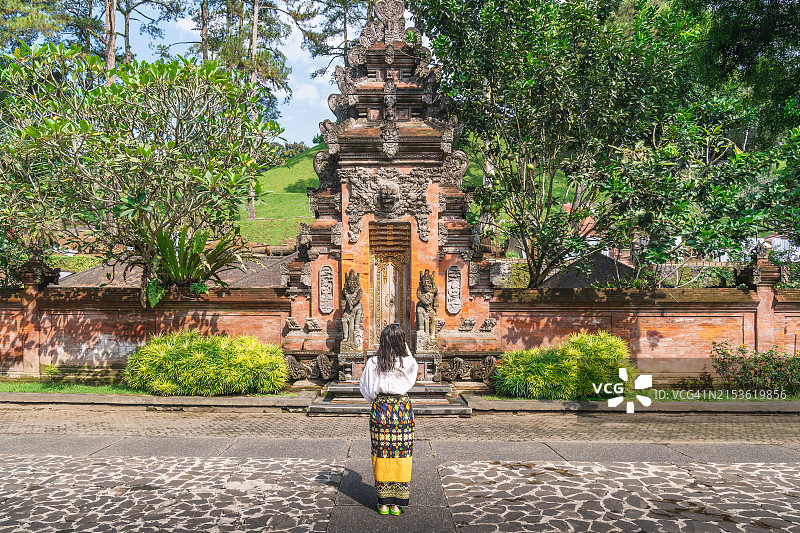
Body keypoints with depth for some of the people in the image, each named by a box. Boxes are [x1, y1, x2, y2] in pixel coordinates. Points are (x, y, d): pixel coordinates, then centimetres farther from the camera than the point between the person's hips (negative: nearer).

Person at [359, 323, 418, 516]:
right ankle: (397, 503, 13)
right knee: (401, 456, 8)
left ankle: (383, 503, 14)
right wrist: (406, 350, 13)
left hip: (380, 409, 1)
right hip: (402, 409, 0)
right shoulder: (407, 362, -8)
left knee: (381, 454, 9)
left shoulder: (373, 362, -7)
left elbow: (366, 391, 2)